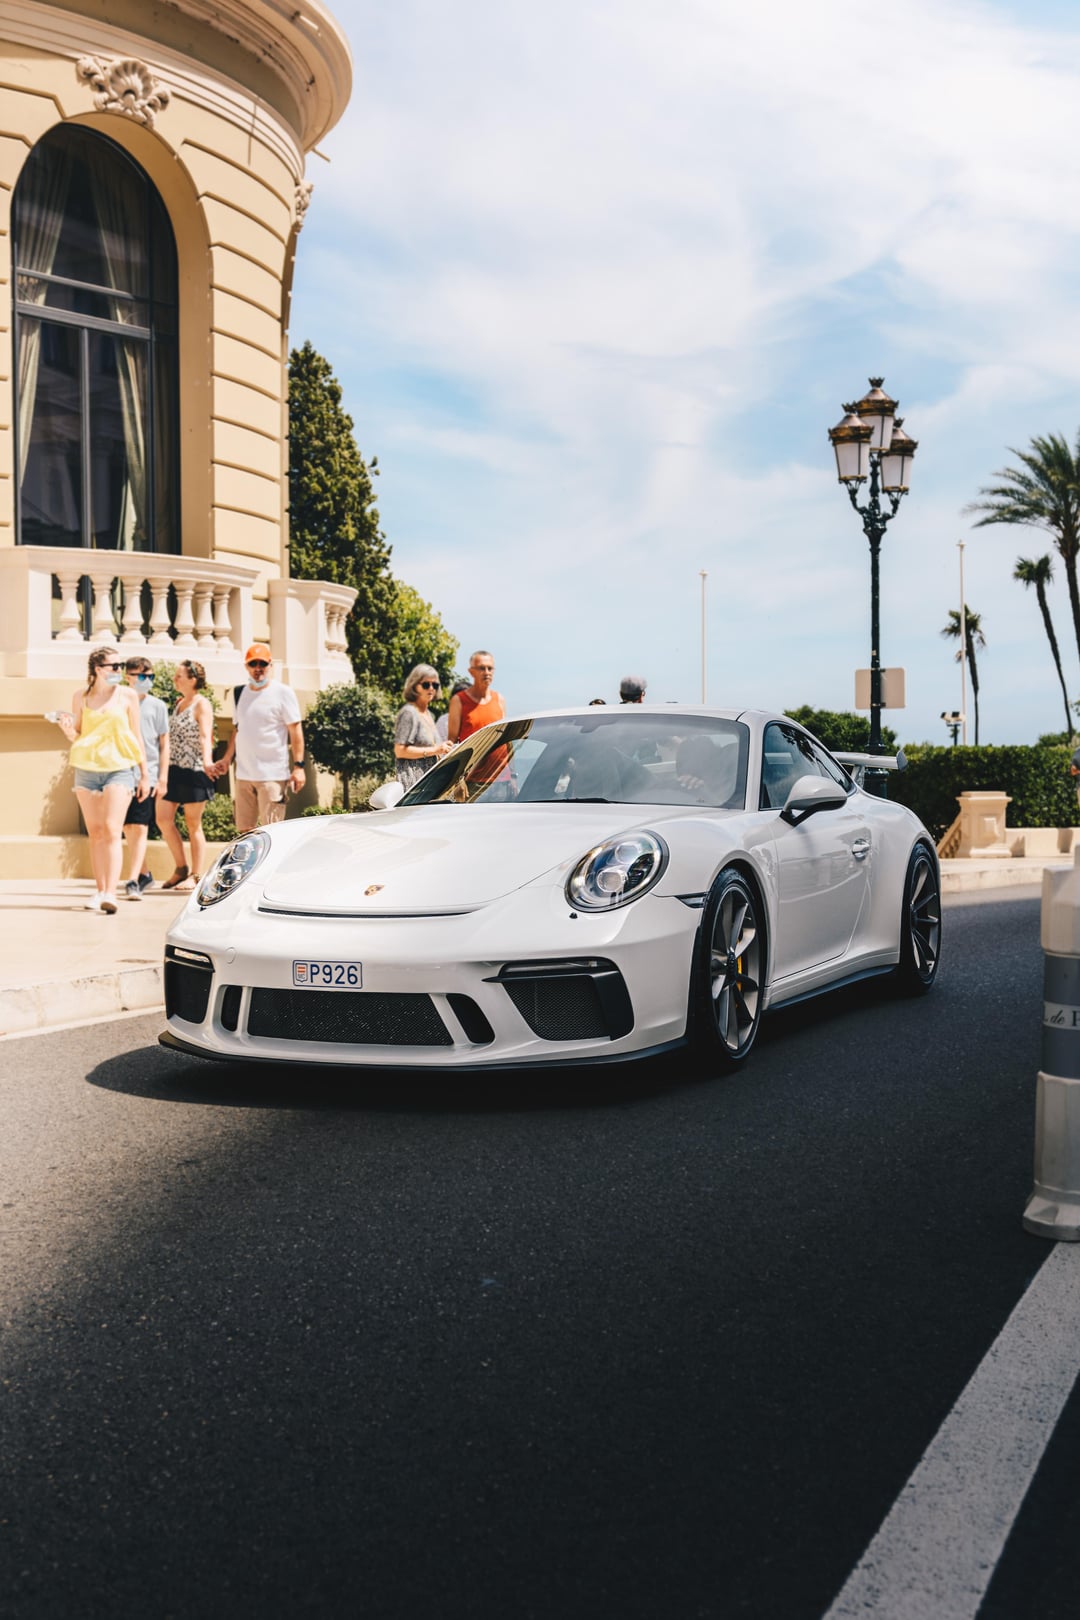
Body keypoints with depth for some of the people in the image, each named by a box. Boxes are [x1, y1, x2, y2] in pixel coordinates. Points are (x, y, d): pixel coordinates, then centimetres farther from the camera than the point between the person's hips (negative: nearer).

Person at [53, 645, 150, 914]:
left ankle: (110, 893, -19)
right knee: (95, 833, 6)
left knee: (112, 830, -14)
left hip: (119, 768, -2)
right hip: (87, 768, 2)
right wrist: (68, 730, -10)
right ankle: (99, 891, 13)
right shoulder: (80, 697, 6)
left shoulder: (127, 696, 3)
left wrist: (144, 774, 7)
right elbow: (77, 738, 13)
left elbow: (136, 736, 8)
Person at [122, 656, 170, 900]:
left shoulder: (157, 706, 6)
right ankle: (144, 873, 23)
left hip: (148, 775, -2)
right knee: (127, 828, 7)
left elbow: (164, 744, 7)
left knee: (140, 828, -10)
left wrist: (163, 778, 0)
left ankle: (133, 881, -14)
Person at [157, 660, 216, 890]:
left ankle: (197, 875, 7)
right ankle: (181, 868, 14)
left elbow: (205, 735, -24)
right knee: (164, 818, 1)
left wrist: (207, 759, -41)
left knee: (193, 824, -1)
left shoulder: (201, 704, -9)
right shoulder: (180, 703, 16)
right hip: (174, 768, 8)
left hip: (194, 770, -8)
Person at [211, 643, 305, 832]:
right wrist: (227, 758, 18)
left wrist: (298, 766, -12)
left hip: (272, 775, -6)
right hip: (244, 774, 6)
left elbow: (295, 730, -6)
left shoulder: (283, 692, -4)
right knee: (244, 831, 8)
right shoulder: (242, 693, 14)